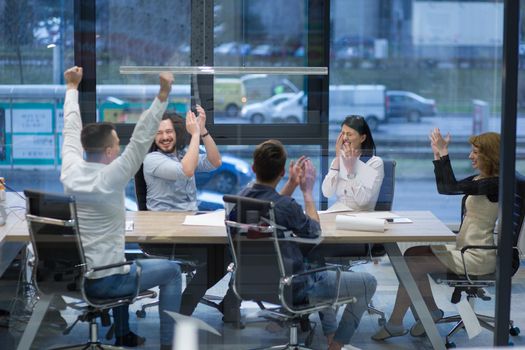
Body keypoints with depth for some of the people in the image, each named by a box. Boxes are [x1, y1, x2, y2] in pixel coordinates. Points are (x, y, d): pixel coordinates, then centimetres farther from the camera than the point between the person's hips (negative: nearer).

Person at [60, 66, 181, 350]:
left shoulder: (69, 171, -4)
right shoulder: (109, 179, -21)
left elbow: (71, 130, 10)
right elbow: (141, 139, -24)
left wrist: (73, 87, 21)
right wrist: (163, 95, -27)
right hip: (102, 283, -7)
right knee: (171, 271, 13)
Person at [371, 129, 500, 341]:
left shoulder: (494, 184, -19)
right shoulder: (479, 180, 11)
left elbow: (451, 187, -29)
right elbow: (443, 188, 20)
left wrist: (444, 152, -24)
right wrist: (437, 155, 12)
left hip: (477, 258, -9)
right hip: (464, 250, 9)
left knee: (412, 265, -10)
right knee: (412, 254, 4)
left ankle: (395, 324, 2)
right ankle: (431, 310, 12)